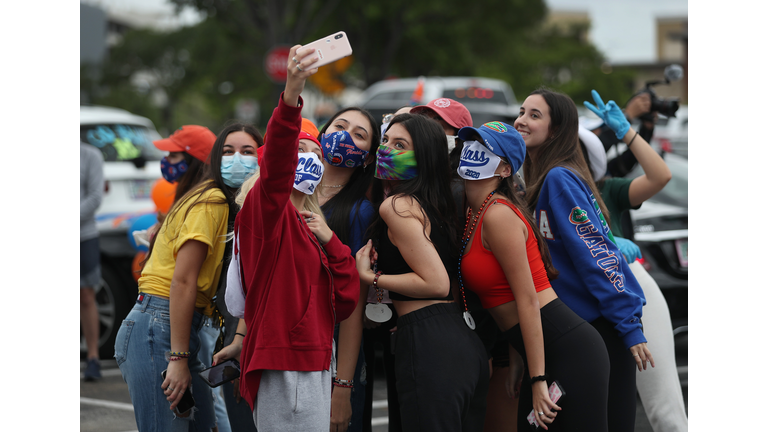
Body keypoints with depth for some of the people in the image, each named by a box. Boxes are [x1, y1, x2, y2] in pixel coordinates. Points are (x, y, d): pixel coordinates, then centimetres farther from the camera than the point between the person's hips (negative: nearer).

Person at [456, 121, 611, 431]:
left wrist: (538, 380, -19)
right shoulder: (474, 216, 13)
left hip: (568, 349, -9)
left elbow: (528, 300, -17)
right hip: (544, 356, 9)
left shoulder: (499, 214, -13)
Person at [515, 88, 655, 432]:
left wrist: (629, 326, -22)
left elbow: (597, 256, -19)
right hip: (576, 326, 9)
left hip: (603, 326, -9)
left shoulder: (560, 178, -14)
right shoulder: (539, 180, 14)